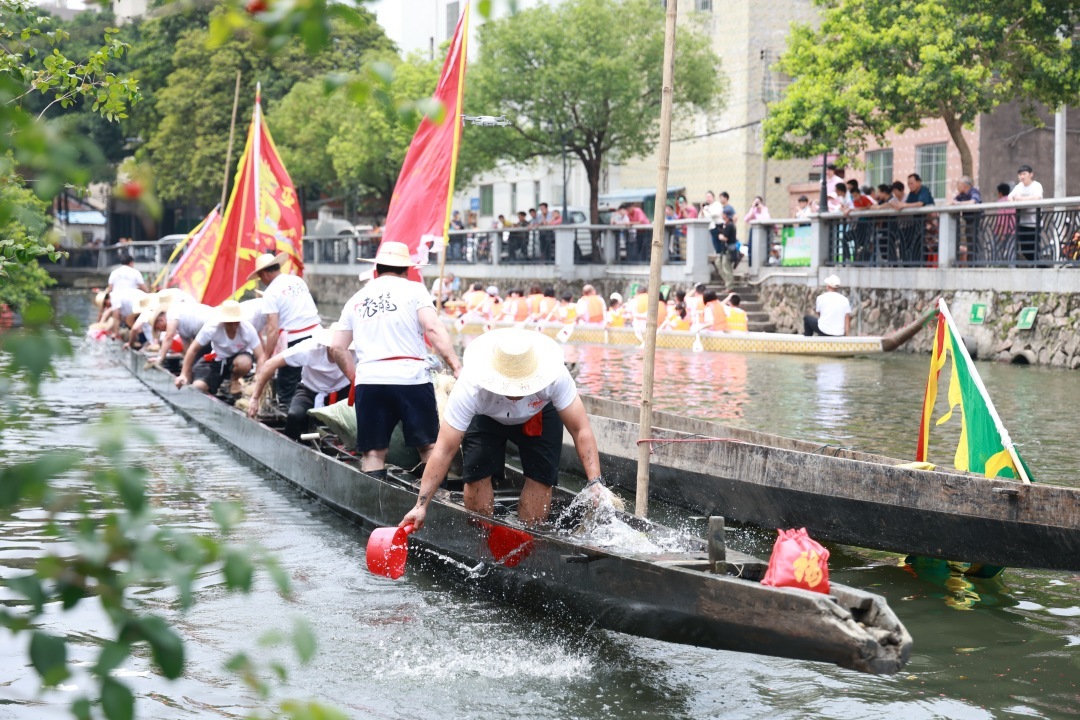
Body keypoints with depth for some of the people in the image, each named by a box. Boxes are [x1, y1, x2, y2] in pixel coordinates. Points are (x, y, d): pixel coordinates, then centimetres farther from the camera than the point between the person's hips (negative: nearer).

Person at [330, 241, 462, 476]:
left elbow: (338, 347, 15)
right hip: (411, 377, -3)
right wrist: (457, 367, -13)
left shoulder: (356, 300, 18)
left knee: (373, 452, 7)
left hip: (368, 380, 3)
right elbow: (433, 328, -9)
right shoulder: (413, 290, 6)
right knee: (429, 445, 4)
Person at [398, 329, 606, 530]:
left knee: (541, 478, -12)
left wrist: (595, 481, -41)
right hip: (486, 418, -1)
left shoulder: (556, 378, -39)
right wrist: (421, 505, -41)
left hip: (540, 415, 1)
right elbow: (444, 450, -38)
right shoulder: (470, 389, -41)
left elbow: (581, 430, -30)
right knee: (477, 476, -15)